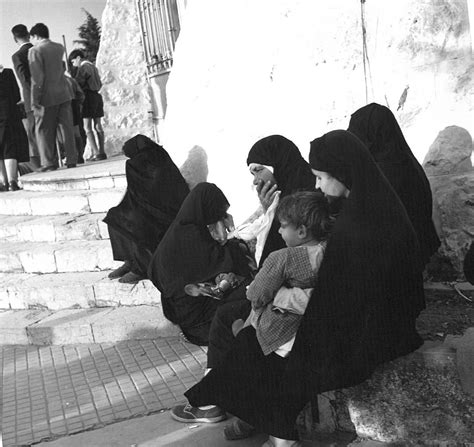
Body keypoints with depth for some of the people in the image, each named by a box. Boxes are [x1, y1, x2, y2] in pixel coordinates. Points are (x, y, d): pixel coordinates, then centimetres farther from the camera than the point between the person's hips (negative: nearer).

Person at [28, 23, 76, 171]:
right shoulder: (60, 48, 8)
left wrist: (34, 100, -12)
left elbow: (37, 78, -16)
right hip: (63, 94, 6)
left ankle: (49, 162, 4)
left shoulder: (35, 51, -10)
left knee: (45, 130, 4)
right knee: (66, 128, 8)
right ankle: (71, 159, 10)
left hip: (47, 97, -5)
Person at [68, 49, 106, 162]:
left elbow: (77, 83, -15)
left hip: (88, 96, -8)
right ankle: (101, 152, 7)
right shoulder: (93, 67, 18)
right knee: (98, 126, 8)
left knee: (87, 127, -8)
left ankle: (96, 153, -15)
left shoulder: (83, 67, -7)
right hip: (97, 95, 8)